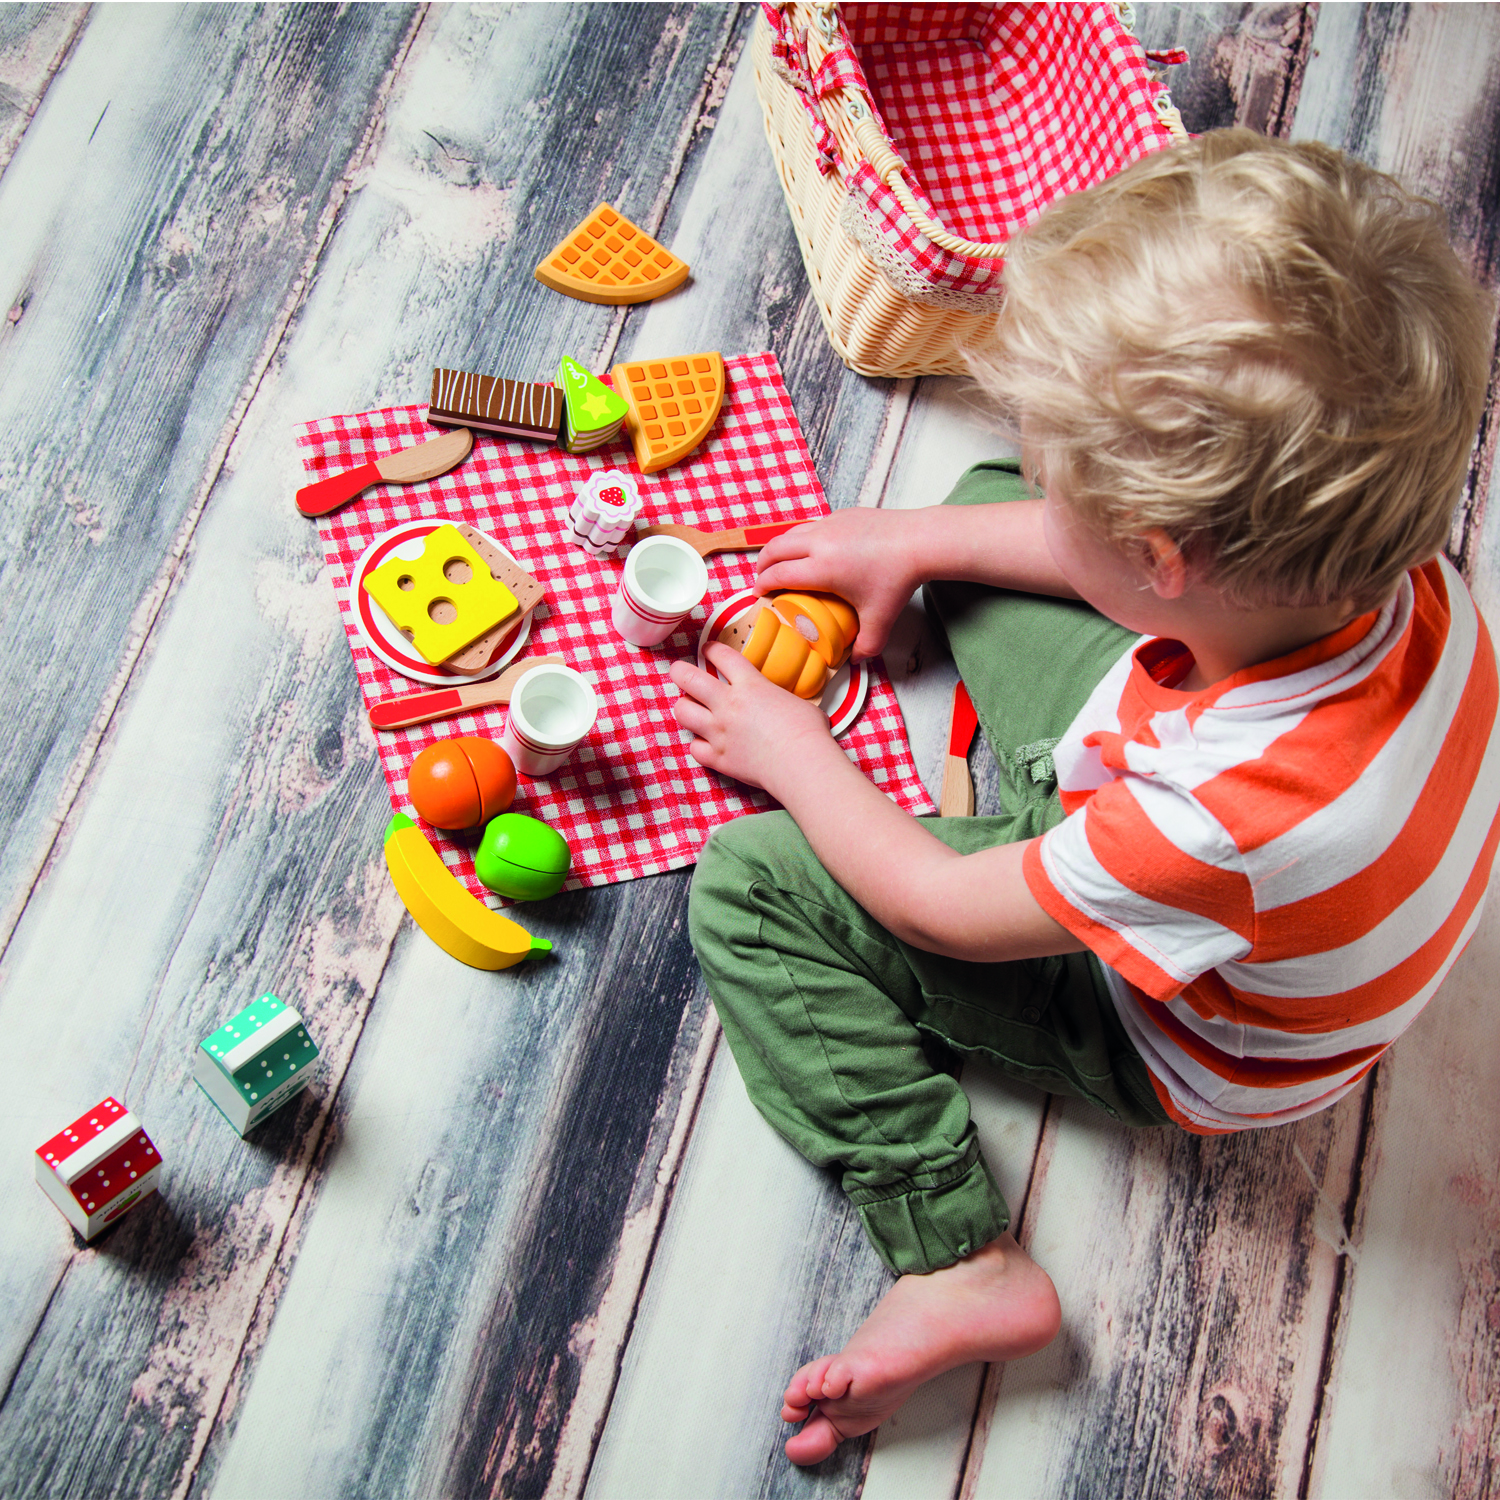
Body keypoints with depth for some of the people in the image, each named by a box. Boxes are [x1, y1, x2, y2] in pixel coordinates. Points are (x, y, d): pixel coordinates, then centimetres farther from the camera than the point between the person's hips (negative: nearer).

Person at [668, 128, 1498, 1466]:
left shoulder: (1226, 819, -46)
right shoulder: (1378, 562, -27)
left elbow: (940, 908, -28)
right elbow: (1183, 568, -2)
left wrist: (793, 752, -12)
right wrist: (914, 541, -2)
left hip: (1175, 1044, -6)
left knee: (751, 882, -15)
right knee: (981, 493, 6)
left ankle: (958, 1266, -9)